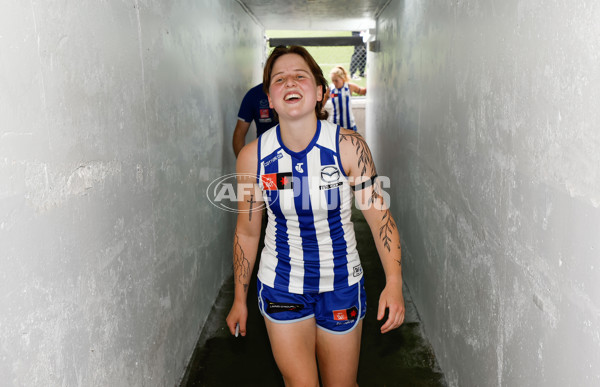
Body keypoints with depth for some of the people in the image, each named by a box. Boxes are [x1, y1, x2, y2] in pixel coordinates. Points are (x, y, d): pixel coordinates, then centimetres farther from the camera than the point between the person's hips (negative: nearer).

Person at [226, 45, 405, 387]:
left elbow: (380, 218, -11)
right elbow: (247, 233, 0)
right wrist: (240, 299, 8)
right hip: (281, 286, 0)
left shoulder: (349, 147, -15)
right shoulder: (252, 156, -11)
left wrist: (394, 282, -24)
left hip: (341, 284, 0)